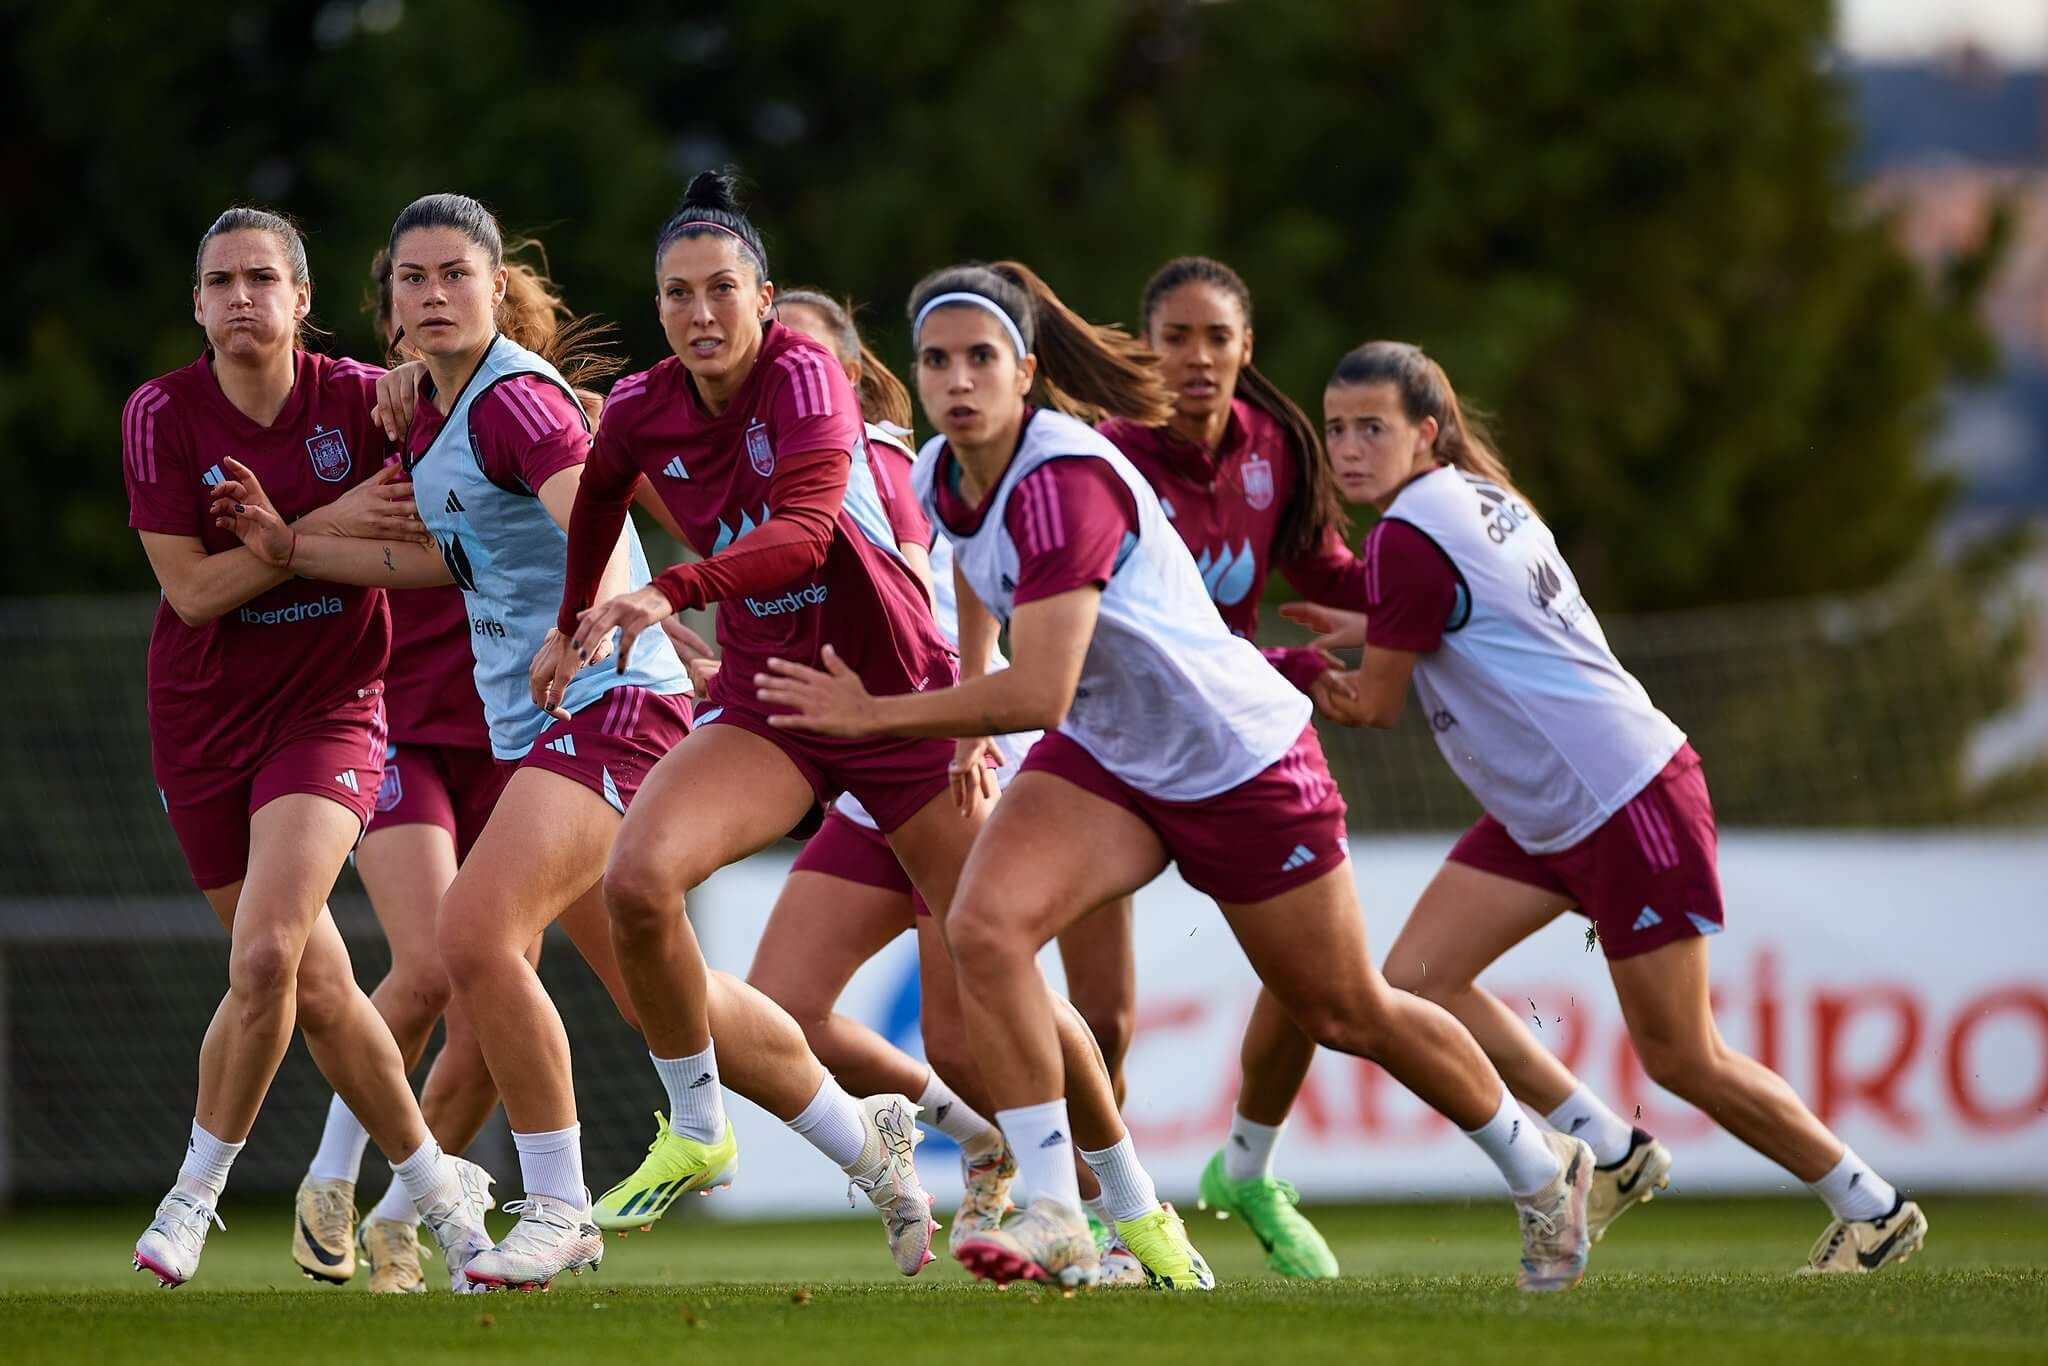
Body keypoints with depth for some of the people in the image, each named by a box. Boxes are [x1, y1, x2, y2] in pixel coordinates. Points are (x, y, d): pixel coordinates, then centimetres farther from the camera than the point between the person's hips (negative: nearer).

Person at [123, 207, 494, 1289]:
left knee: (263, 955, -21)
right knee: (317, 985, 6)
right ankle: (438, 1190, 24)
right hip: (202, 715, 2)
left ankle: (197, 1191, -2)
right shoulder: (162, 415, -7)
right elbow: (193, 590, -12)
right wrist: (322, 527, -21)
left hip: (328, 707, -2)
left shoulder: (361, 398, -7)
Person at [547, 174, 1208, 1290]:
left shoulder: (805, 380, -18)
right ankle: (692, 1131, -5)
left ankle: (1136, 1204, 19)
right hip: (768, 708, 4)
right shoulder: (641, 414, -2)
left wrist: (672, 593, -48)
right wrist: (575, 623, 30)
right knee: (636, 878, -25)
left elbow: (805, 531, -35)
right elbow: (598, 494, 23)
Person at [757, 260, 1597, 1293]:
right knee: (982, 928, -21)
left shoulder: (1064, 483, -32)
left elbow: (1038, 693, -37)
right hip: (1103, 758, 7)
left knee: (1347, 1014, 10)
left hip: (1241, 761, -7)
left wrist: (875, 715, -31)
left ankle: (1544, 1172, 34)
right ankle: (1054, 1216, -17)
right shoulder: (942, 475, -6)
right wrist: (963, 704, 25)